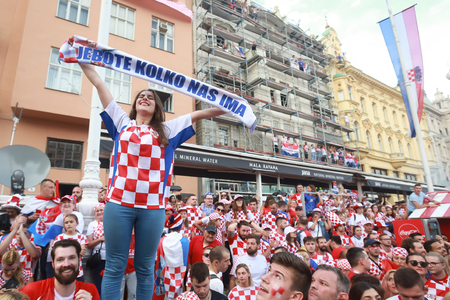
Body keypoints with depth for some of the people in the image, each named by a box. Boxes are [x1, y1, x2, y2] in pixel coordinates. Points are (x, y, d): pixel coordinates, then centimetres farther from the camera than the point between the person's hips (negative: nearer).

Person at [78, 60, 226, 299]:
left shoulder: (167, 130, 15)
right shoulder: (121, 123, 15)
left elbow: (198, 114, 12)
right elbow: (99, 83, 19)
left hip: (153, 206, 0)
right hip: (119, 202, 0)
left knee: (145, 268, 10)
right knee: (114, 267, 6)